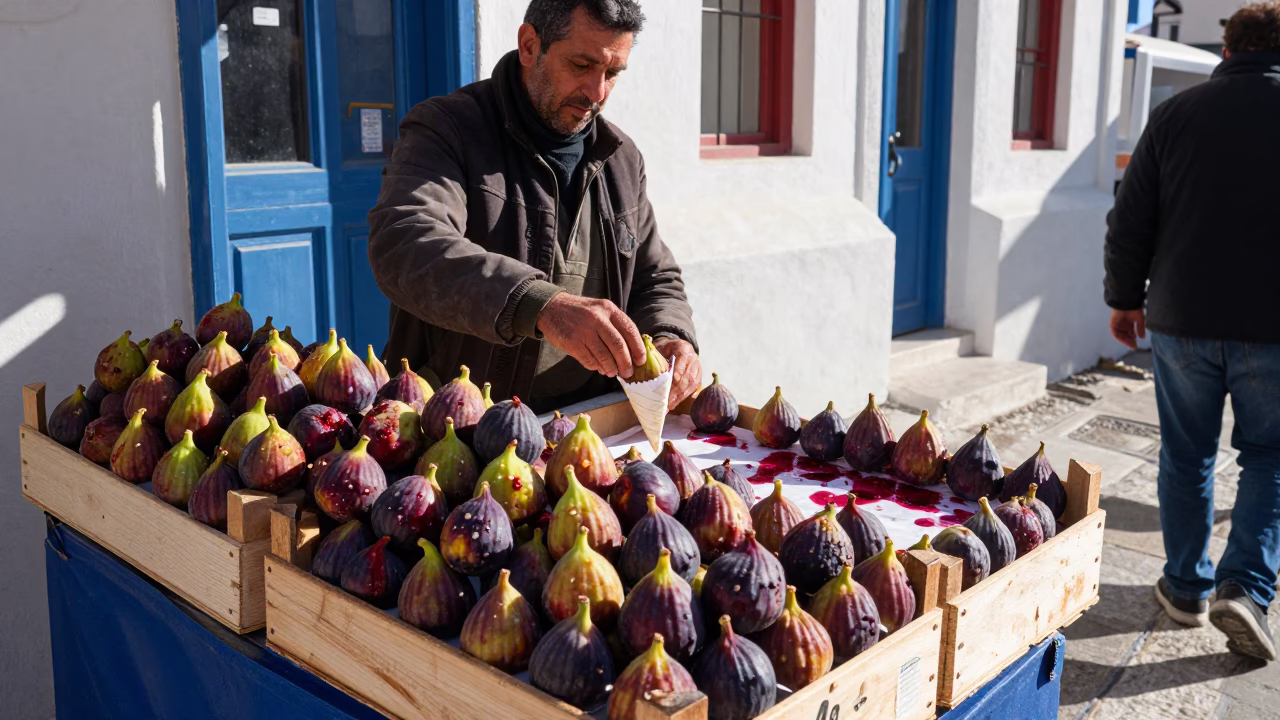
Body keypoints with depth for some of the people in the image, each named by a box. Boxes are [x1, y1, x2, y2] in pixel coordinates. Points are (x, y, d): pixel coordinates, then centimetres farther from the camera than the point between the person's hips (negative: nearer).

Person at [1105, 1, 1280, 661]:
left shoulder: (1176, 113, 0)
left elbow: (1129, 222, 1)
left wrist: (1125, 297, 13)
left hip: (1182, 320, 1)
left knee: (1186, 456, 14)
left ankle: (1186, 588, 23)